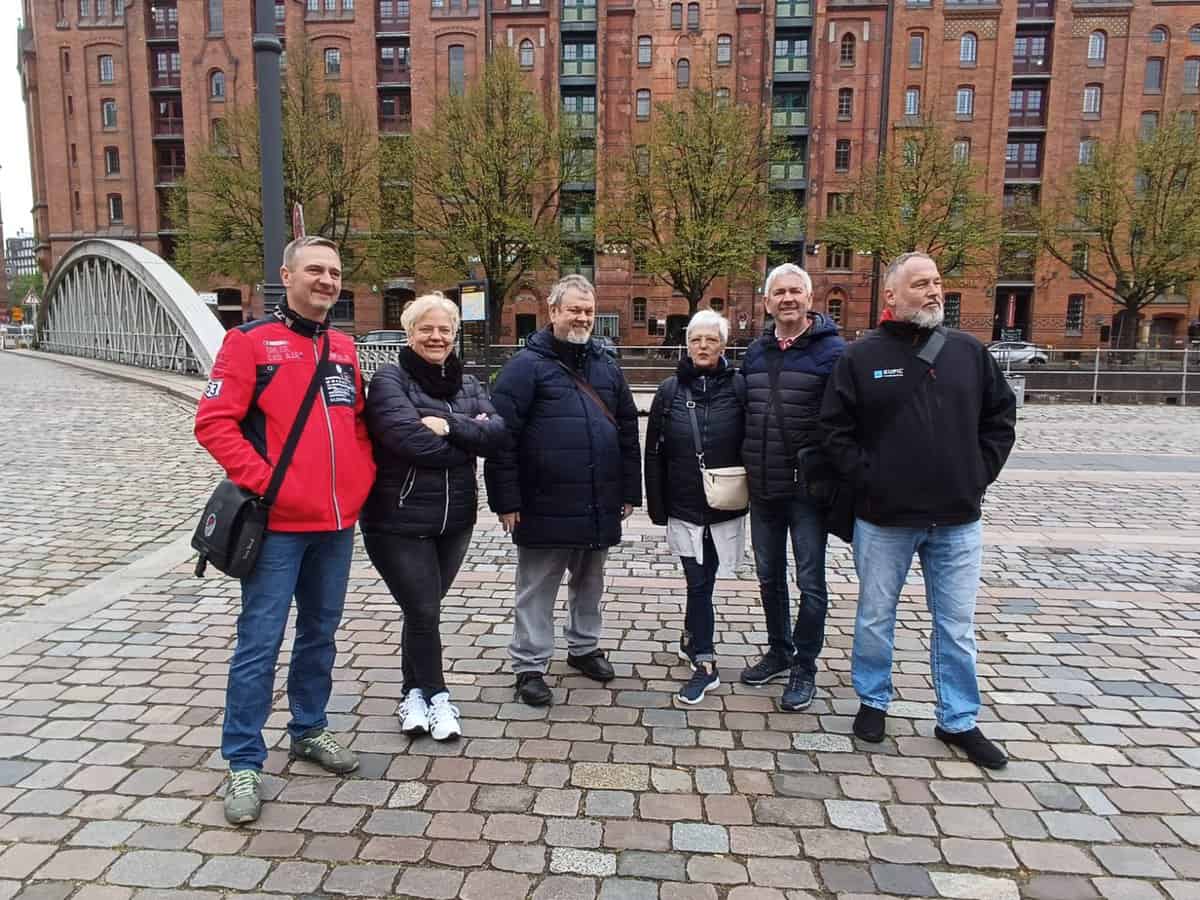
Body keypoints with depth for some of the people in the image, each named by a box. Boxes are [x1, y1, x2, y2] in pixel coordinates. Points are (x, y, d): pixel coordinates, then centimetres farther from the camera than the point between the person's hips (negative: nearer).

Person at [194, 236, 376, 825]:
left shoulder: (344, 349, 12)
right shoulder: (250, 341, -6)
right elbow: (214, 422, -12)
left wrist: (363, 478, 5)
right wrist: (263, 482, -16)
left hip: (337, 523, 6)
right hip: (278, 524, -6)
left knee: (320, 633, 17)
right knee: (260, 642, 0)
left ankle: (309, 730, 34)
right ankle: (244, 764, 14)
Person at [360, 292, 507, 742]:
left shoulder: (467, 385, 10)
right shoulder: (390, 381, -7)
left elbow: (498, 432, -5)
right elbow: (409, 438, -24)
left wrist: (449, 426, -21)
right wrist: (469, 437, -11)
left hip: (455, 520, 5)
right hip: (399, 522, -5)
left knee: (424, 609, 16)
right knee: (424, 612, 0)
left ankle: (414, 693, 34)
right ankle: (436, 695, 22)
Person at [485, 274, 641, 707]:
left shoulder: (606, 366, 11)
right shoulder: (527, 366, -7)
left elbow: (628, 430, 15)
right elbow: (501, 436, -12)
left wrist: (630, 490, 12)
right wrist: (506, 500, -15)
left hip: (599, 506, 6)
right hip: (545, 506, -6)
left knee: (590, 582, 20)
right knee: (536, 589, 6)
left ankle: (584, 647, 38)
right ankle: (529, 666, 20)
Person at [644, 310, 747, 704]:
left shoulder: (738, 387, -2)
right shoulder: (669, 391, 1)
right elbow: (654, 453, 3)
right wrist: (657, 506, 0)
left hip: (726, 508, 0)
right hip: (684, 508, 0)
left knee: (702, 581, 10)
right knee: (698, 583, 3)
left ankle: (692, 638, 34)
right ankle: (704, 663, 14)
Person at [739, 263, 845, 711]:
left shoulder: (831, 351, -8)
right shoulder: (754, 353, 9)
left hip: (807, 489, -5)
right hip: (762, 489, 6)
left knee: (810, 582, 5)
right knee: (769, 577, 17)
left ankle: (804, 667, 21)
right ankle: (779, 651, 35)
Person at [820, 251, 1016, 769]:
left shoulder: (970, 352, 4)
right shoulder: (862, 357, -4)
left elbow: (1000, 418, 11)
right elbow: (836, 430, -3)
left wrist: (979, 476, 2)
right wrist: (867, 479, -10)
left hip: (957, 521, 2)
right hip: (884, 519, -2)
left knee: (957, 627, 11)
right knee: (875, 618, 13)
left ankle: (959, 721, 27)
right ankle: (873, 701, 33)